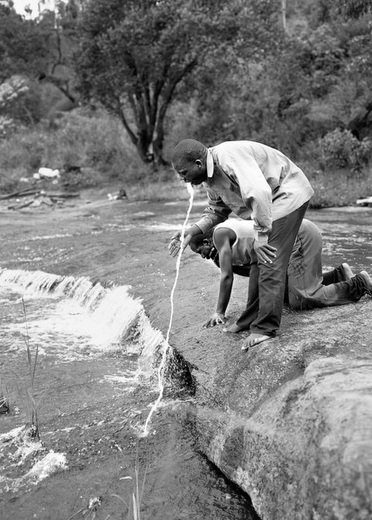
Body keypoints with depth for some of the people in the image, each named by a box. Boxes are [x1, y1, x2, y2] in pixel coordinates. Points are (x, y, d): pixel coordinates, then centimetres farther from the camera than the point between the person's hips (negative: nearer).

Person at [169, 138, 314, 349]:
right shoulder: (210, 176, 3)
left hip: (288, 193, -10)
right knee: (258, 261, 11)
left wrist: (261, 237, -33)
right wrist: (192, 231, -3)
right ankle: (252, 318, 21)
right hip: (272, 200, 10)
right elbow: (217, 211, 13)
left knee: (270, 261, -13)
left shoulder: (229, 157, -29)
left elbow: (259, 193, -38)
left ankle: (266, 327, -7)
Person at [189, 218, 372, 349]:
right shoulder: (232, 231, 21)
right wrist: (227, 263, 9)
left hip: (300, 236, -10)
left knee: (301, 301, -11)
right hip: (302, 233, 10)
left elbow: (226, 276, -11)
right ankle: (339, 274, 21)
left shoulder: (220, 233, -6)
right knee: (286, 294, 17)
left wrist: (219, 312, -7)